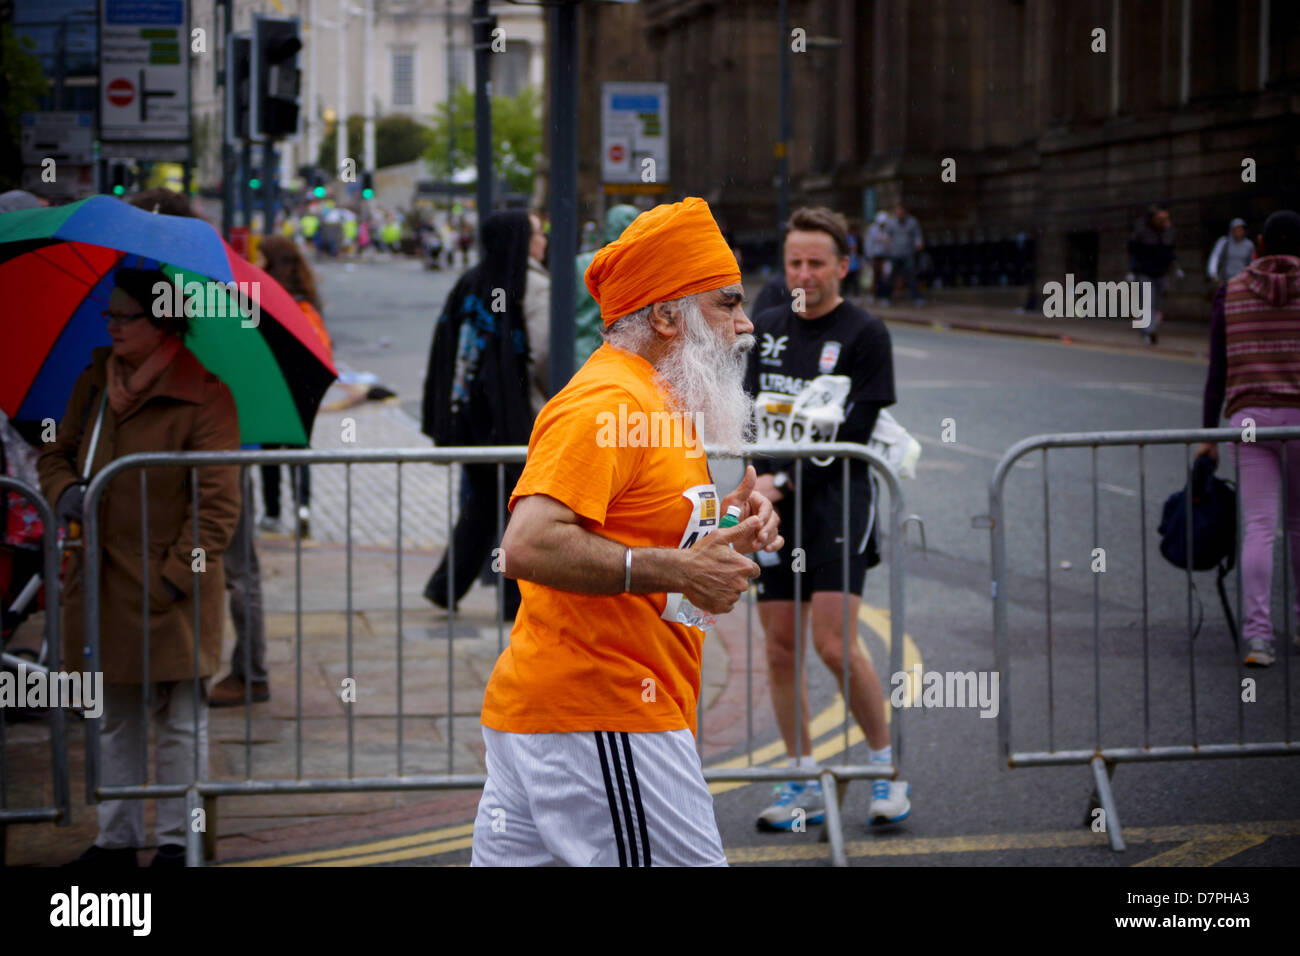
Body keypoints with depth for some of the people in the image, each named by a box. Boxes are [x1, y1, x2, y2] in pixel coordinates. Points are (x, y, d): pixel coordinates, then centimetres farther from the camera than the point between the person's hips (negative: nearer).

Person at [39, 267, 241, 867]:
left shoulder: (204, 399, -12)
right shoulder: (94, 385, 7)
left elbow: (216, 505, -13)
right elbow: (57, 452, 20)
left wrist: (172, 579, -17)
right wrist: (64, 490, -3)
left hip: (171, 596, -6)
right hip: (101, 589, 6)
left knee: (179, 722, 4)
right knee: (114, 720, 15)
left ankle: (177, 839, 15)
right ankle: (116, 836, 25)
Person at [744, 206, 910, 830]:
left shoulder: (864, 335, -4)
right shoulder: (765, 329, 13)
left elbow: (851, 433, -11)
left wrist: (788, 481, -17)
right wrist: (758, 481, 2)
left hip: (836, 503, -5)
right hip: (773, 504, 5)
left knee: (834, 643, -13)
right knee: (780, 649, 3)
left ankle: (888, 771, 4)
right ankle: (804, 785, 12)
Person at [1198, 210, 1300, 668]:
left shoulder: (1230, 293, 5)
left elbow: (1217, 371, 3)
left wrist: (1208, 436, 8)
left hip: (1251, 421, 0)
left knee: (1258, 529, -3)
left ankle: (1258, 637, -16)